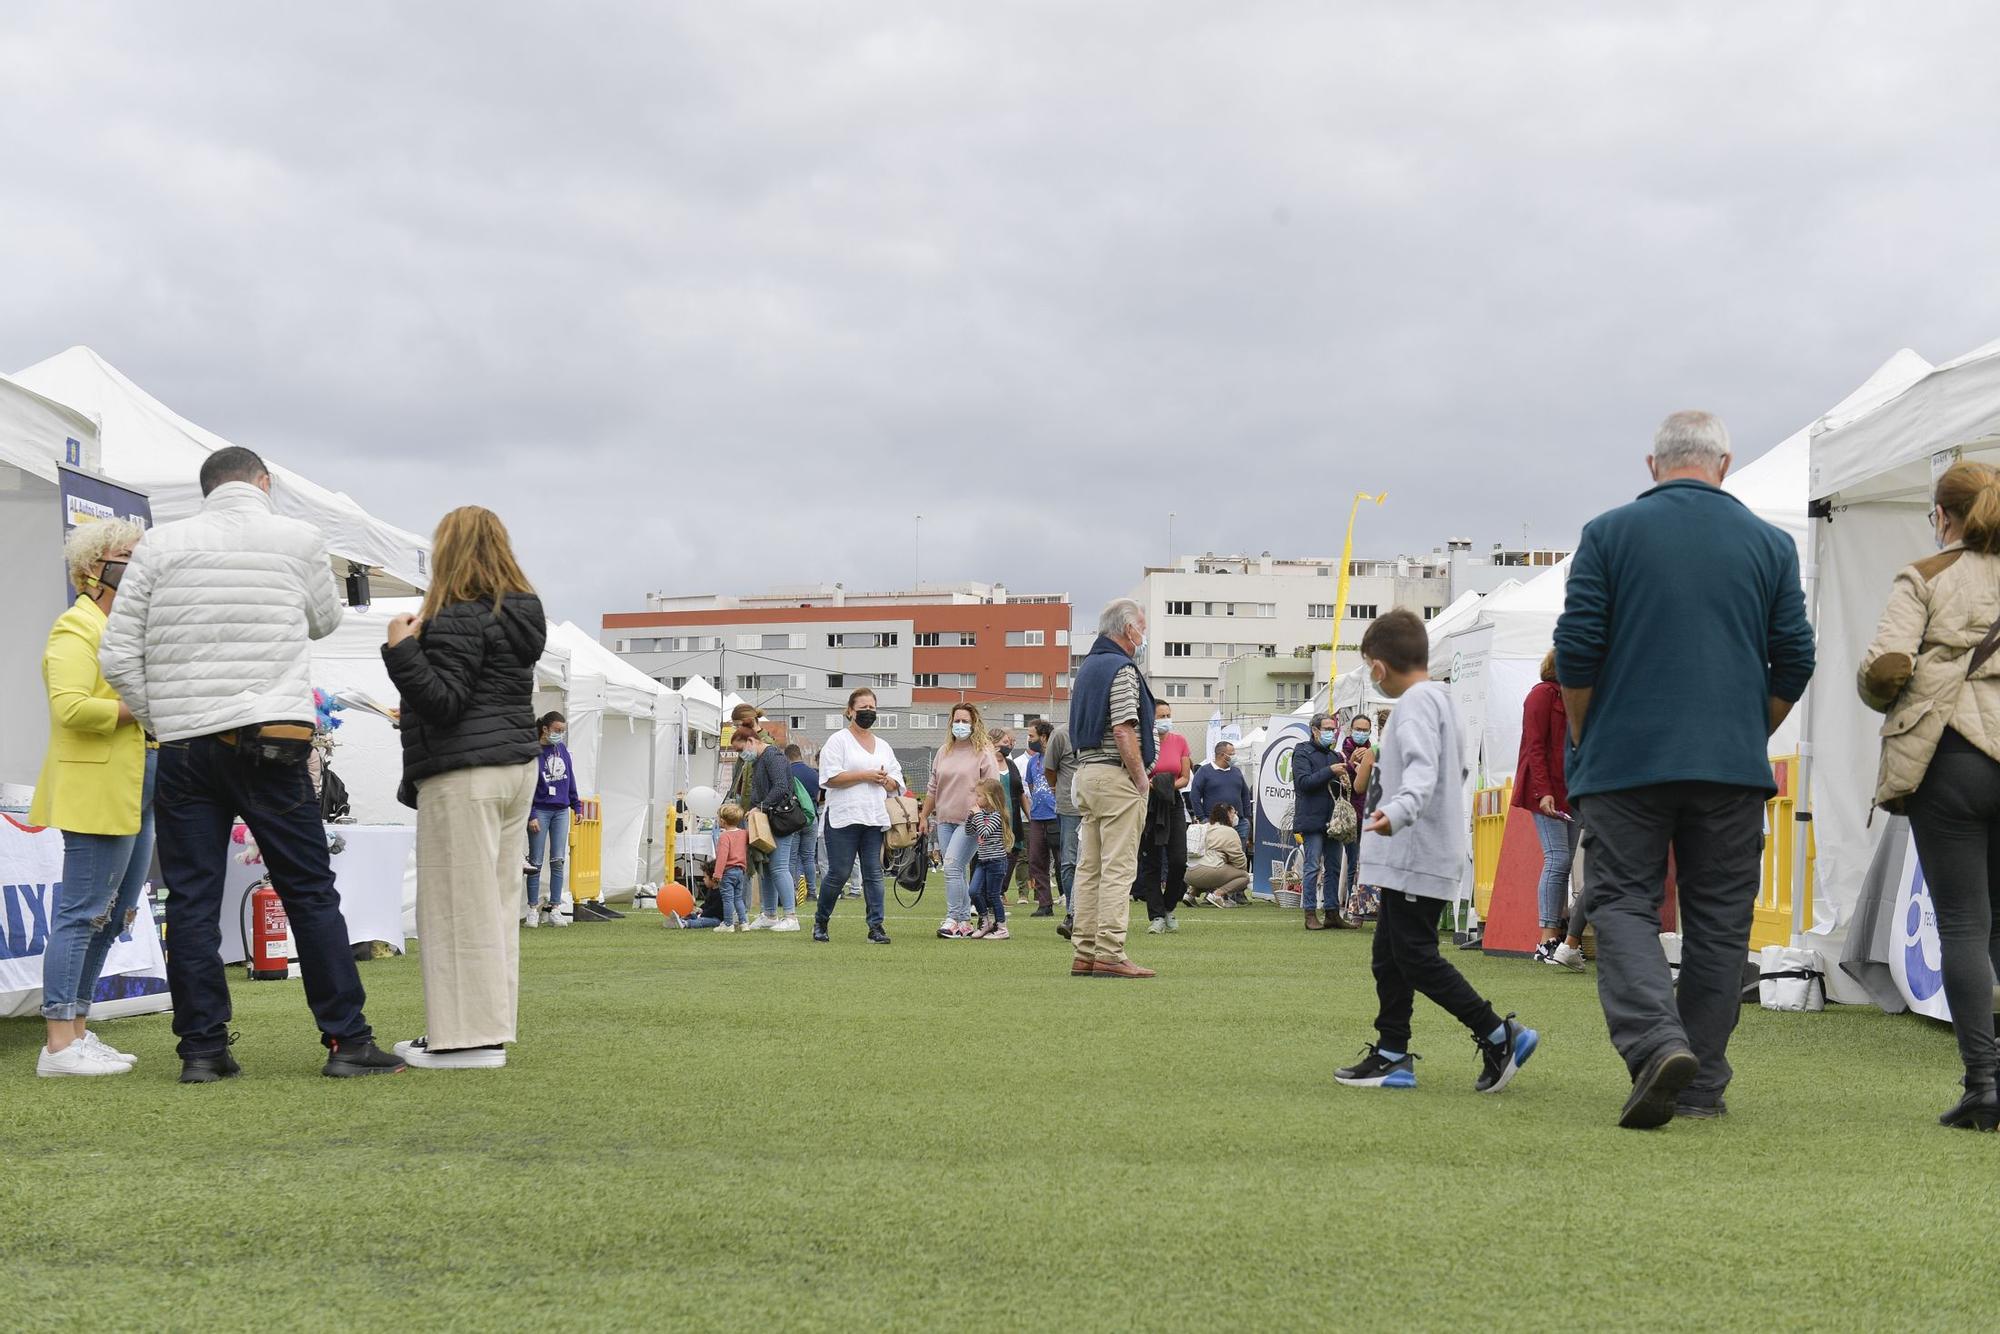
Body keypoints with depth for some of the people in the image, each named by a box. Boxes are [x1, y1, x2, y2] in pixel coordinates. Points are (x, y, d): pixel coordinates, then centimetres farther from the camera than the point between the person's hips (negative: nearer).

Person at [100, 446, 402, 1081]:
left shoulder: (160, 544, 6)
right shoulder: (298, 539, 2)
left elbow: (117, 655, 3)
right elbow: (325, 622, 19)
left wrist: (160, 719, 13)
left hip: (183, 745, 2)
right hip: (268, 743, -2)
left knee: (191, 900, 6)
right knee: (310, 892, 4)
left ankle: (202, 1047, 6)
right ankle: (347, 1040, 5)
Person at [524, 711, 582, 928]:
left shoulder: (562, 749, 8)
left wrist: (577, 806, 15)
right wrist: (530, 816, -14)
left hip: (561, 811, 5)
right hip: (540, 810, -5)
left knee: (558, 861, 2)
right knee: (536, 862, 1)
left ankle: (554, 909, 5)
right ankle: (532, 910, 6)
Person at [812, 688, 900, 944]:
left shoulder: (884, 746, 20)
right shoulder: (838, 741, 1)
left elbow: (896, 783, 20)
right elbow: (831, 777, -11)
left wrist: (884, 780, -3)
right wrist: (865, 775, -13)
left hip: (875, 819, 5)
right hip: (844, 818, -5)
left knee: (874, 874, 0)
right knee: (838, 873, -3)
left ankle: (876, 927, 0)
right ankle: (821, 921, 16)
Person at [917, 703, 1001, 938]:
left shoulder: (984, 751, -3)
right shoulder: (944, 751, 15)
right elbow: (933, 787, 21)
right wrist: (924, 817, 20)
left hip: (970, 821, -6)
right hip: (945, 820, 6)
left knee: (952, 867, -15)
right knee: (957, 872, 7)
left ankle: (953, 919, -10)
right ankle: (965, 921, 12)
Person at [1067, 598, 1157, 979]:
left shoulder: (1086, 666, 17)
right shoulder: (1122, 669, -13)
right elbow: (1123, 732, -20)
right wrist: (1140, 778, -12)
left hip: (1086, 772, 10)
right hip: (1117, 776, -10)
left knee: (1089, 868, 9)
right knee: (1118, 869, -9)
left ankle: (1083, 954, 10)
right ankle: (1109, 954, -11)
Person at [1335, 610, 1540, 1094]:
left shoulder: (1415, 702, -14)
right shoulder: (1439, 698, 18)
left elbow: (1422, 770, -31)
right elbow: (1455, 771, 30)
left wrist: (1398, 810, -48)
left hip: (1418, 857, -11)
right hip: (1412, 858, 11)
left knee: (1417, 957, -10)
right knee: (1389, 955, 12)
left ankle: (1499, 1036, -7)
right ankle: (1392, 1055, 14)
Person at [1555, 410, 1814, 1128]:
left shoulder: (1608, 534, 1)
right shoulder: (1771, 544, 7)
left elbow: (1575, 651, -3)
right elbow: (1794, 662, 7)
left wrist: (1585, 744, 10)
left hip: (1625, 759, -2)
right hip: (1734, 768, 2)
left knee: (1623, 903, 1)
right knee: (1719, 920, 9)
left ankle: (1656, 1041, -22)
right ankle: (1702, 1086, 11)